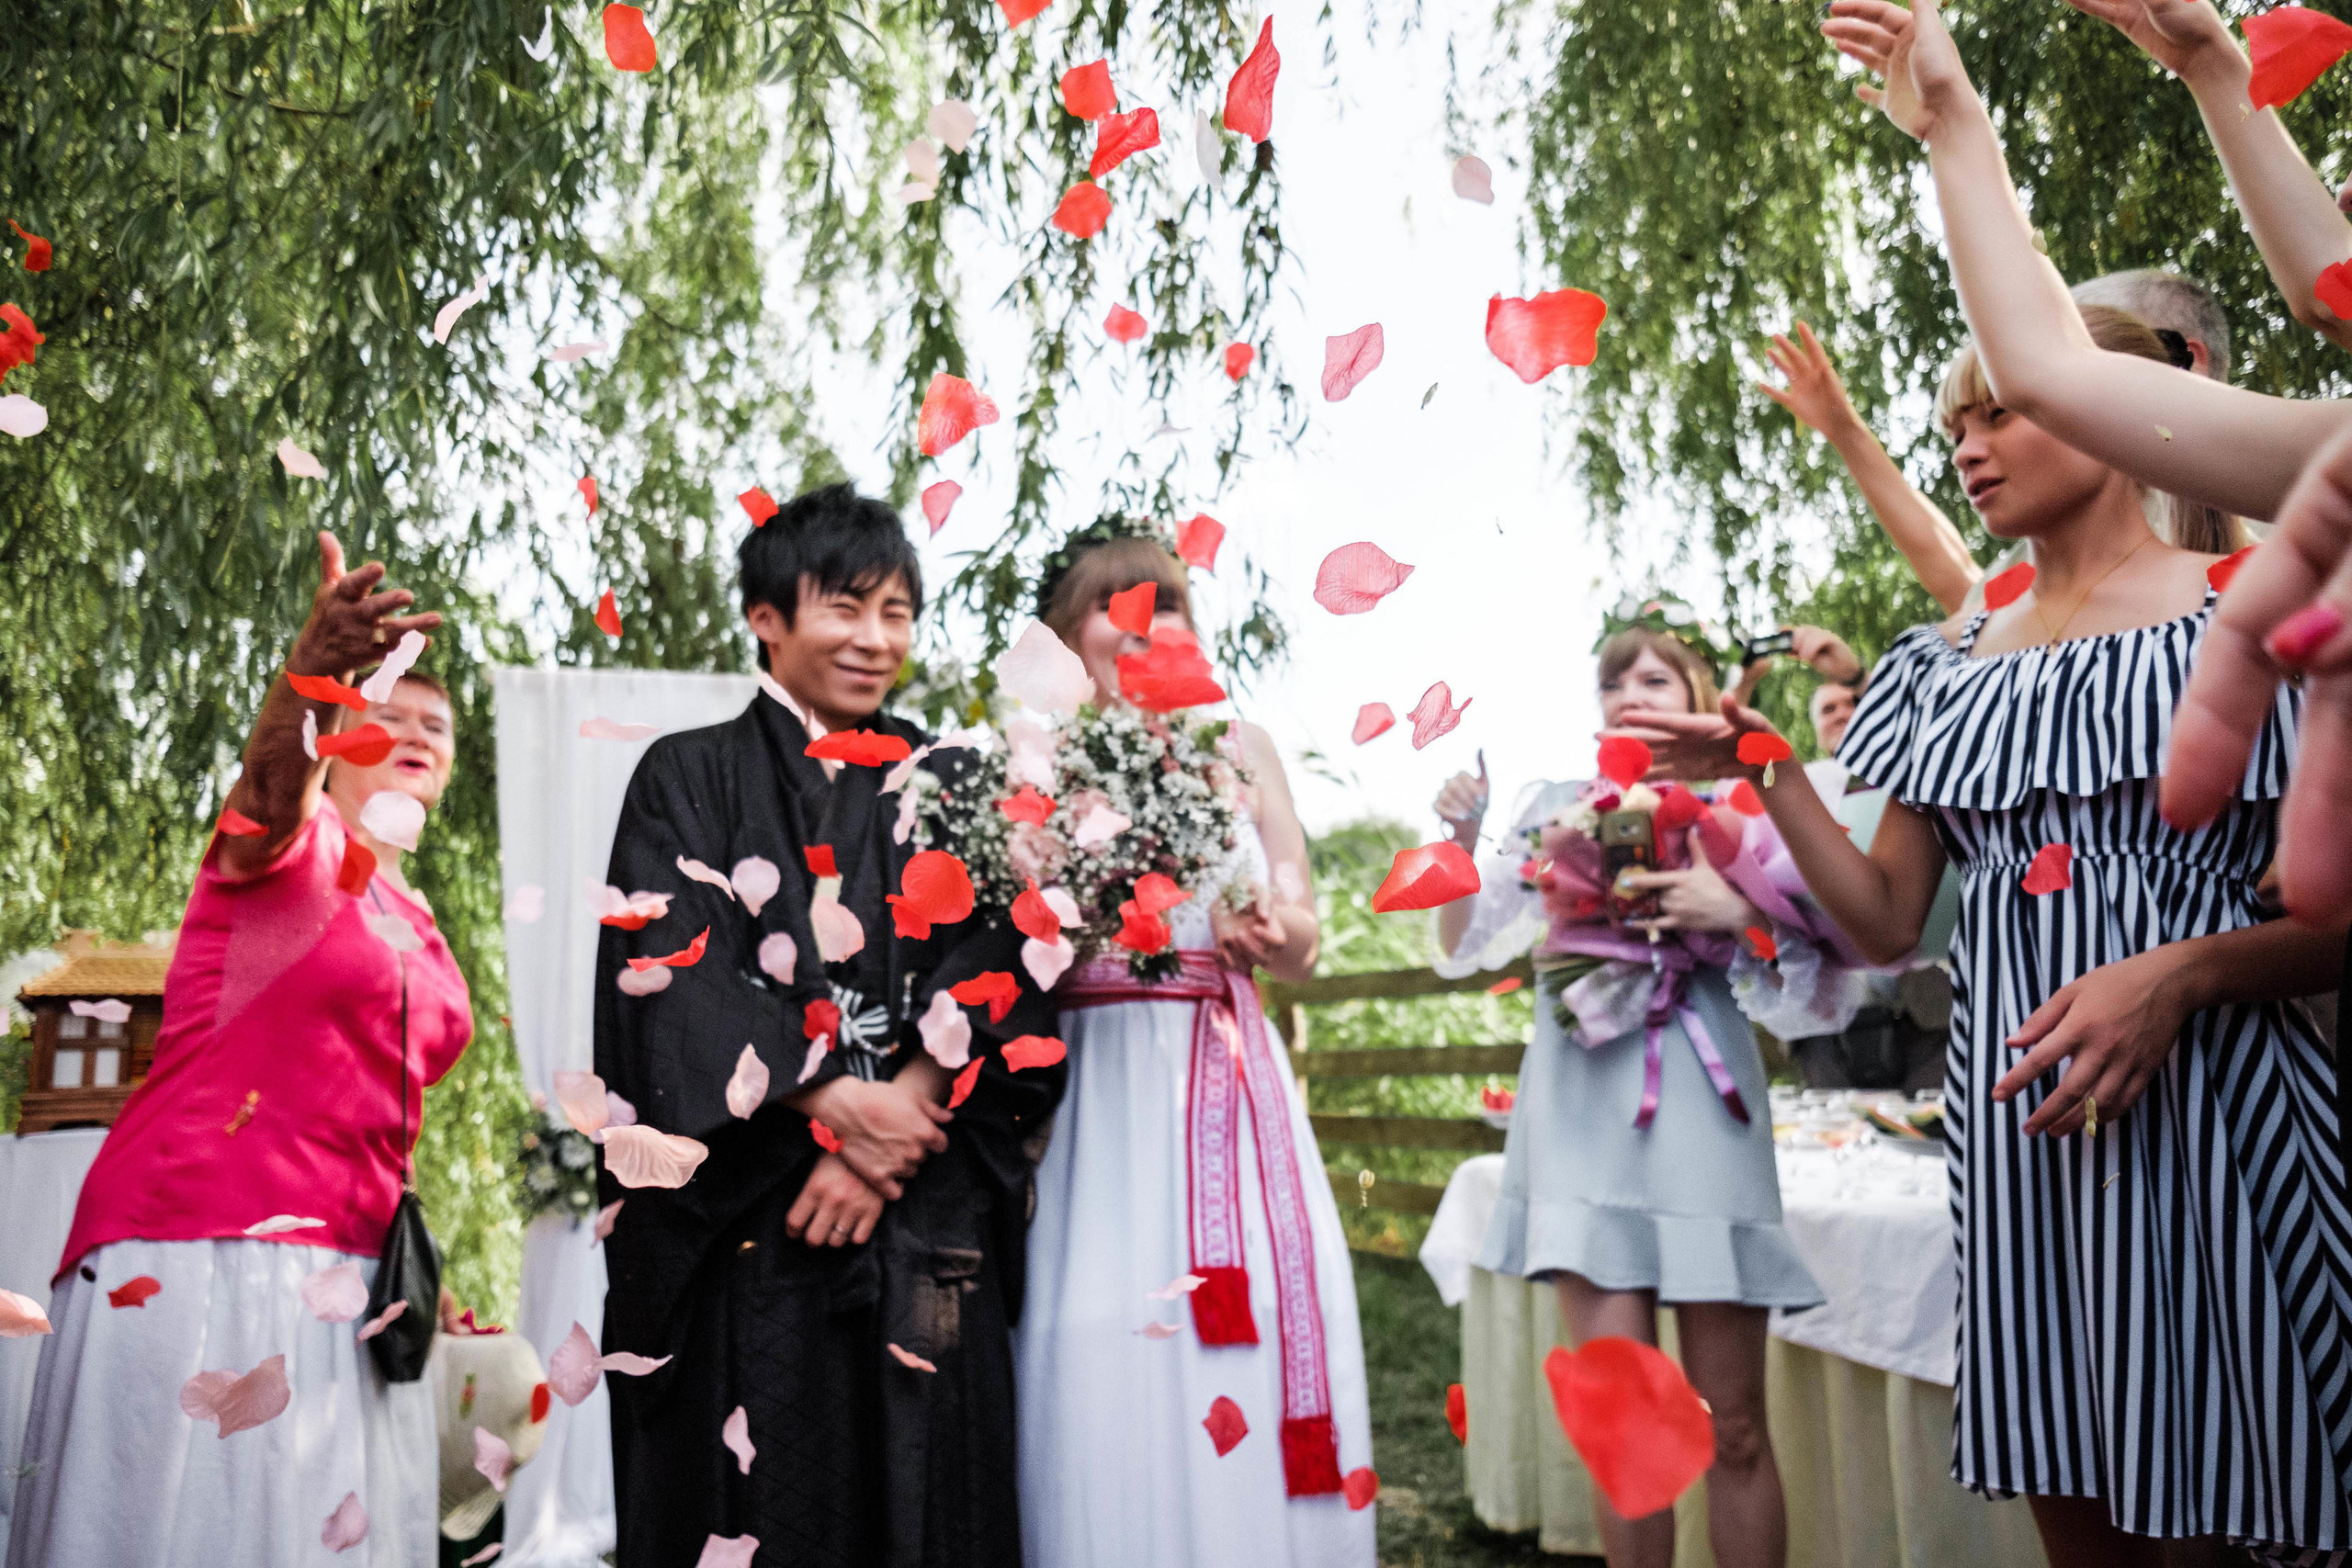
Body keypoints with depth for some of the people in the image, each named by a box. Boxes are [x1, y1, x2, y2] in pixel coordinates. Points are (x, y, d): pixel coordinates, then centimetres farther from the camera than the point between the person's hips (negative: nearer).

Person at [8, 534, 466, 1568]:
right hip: (198, 1252, -7)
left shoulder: (416, 929, 20)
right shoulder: (298, 844, -2)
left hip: (337, 1275, 7)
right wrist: (308, 680, -49)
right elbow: (268, 801, -28)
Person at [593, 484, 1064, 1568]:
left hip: (922, 1214, 2)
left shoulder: (946, 786, 13)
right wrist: (837, 1104, -15)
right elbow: (673, 973, -5)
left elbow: (991, 974, 2)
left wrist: (899, 1116, -14)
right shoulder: (689, 778, 7)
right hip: (738, 1216, -2)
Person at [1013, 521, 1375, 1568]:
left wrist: (1271, 935, -10)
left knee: (1257, 1353, 0)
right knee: (1108, 1380, -4)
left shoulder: (1240, 749, 11)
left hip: (1231, 1088, 3)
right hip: (1092, 1093, -2)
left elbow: (1302, 947, 12)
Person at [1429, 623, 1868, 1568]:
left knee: (1733, 1429, 2)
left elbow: (1814, 989, 5)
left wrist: (1736, 912, -12)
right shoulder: (1558, 813, 14)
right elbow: (1464, 948, 11)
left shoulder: (1739, 821, 10)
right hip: (1585, 1123, 1)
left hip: (1703, 1114, 0)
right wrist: (1463, 841, -4)